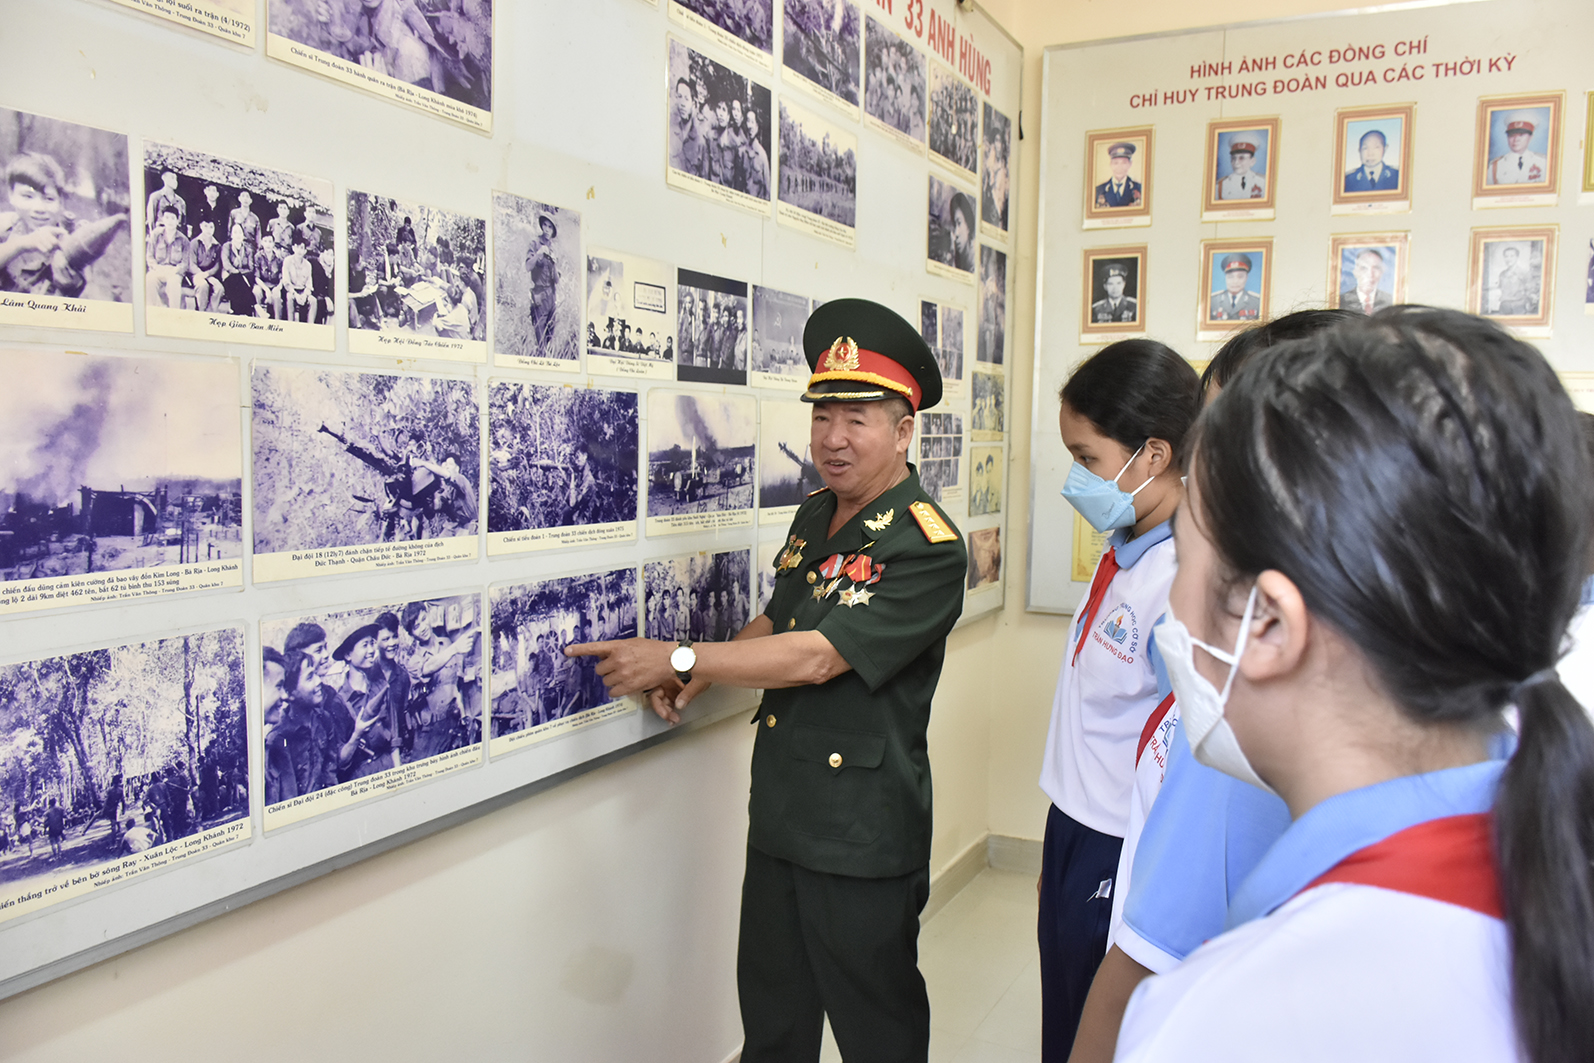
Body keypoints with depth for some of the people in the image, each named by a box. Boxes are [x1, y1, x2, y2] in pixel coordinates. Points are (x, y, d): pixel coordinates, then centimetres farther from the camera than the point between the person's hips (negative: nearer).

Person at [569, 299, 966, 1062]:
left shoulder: (927, 547, -20)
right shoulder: (814, 517, 5)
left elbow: (819, 655, -26)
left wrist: (680, 659, -19)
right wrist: (700, 678, 3)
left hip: (860, 835, -7)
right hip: (779, 815, 8)